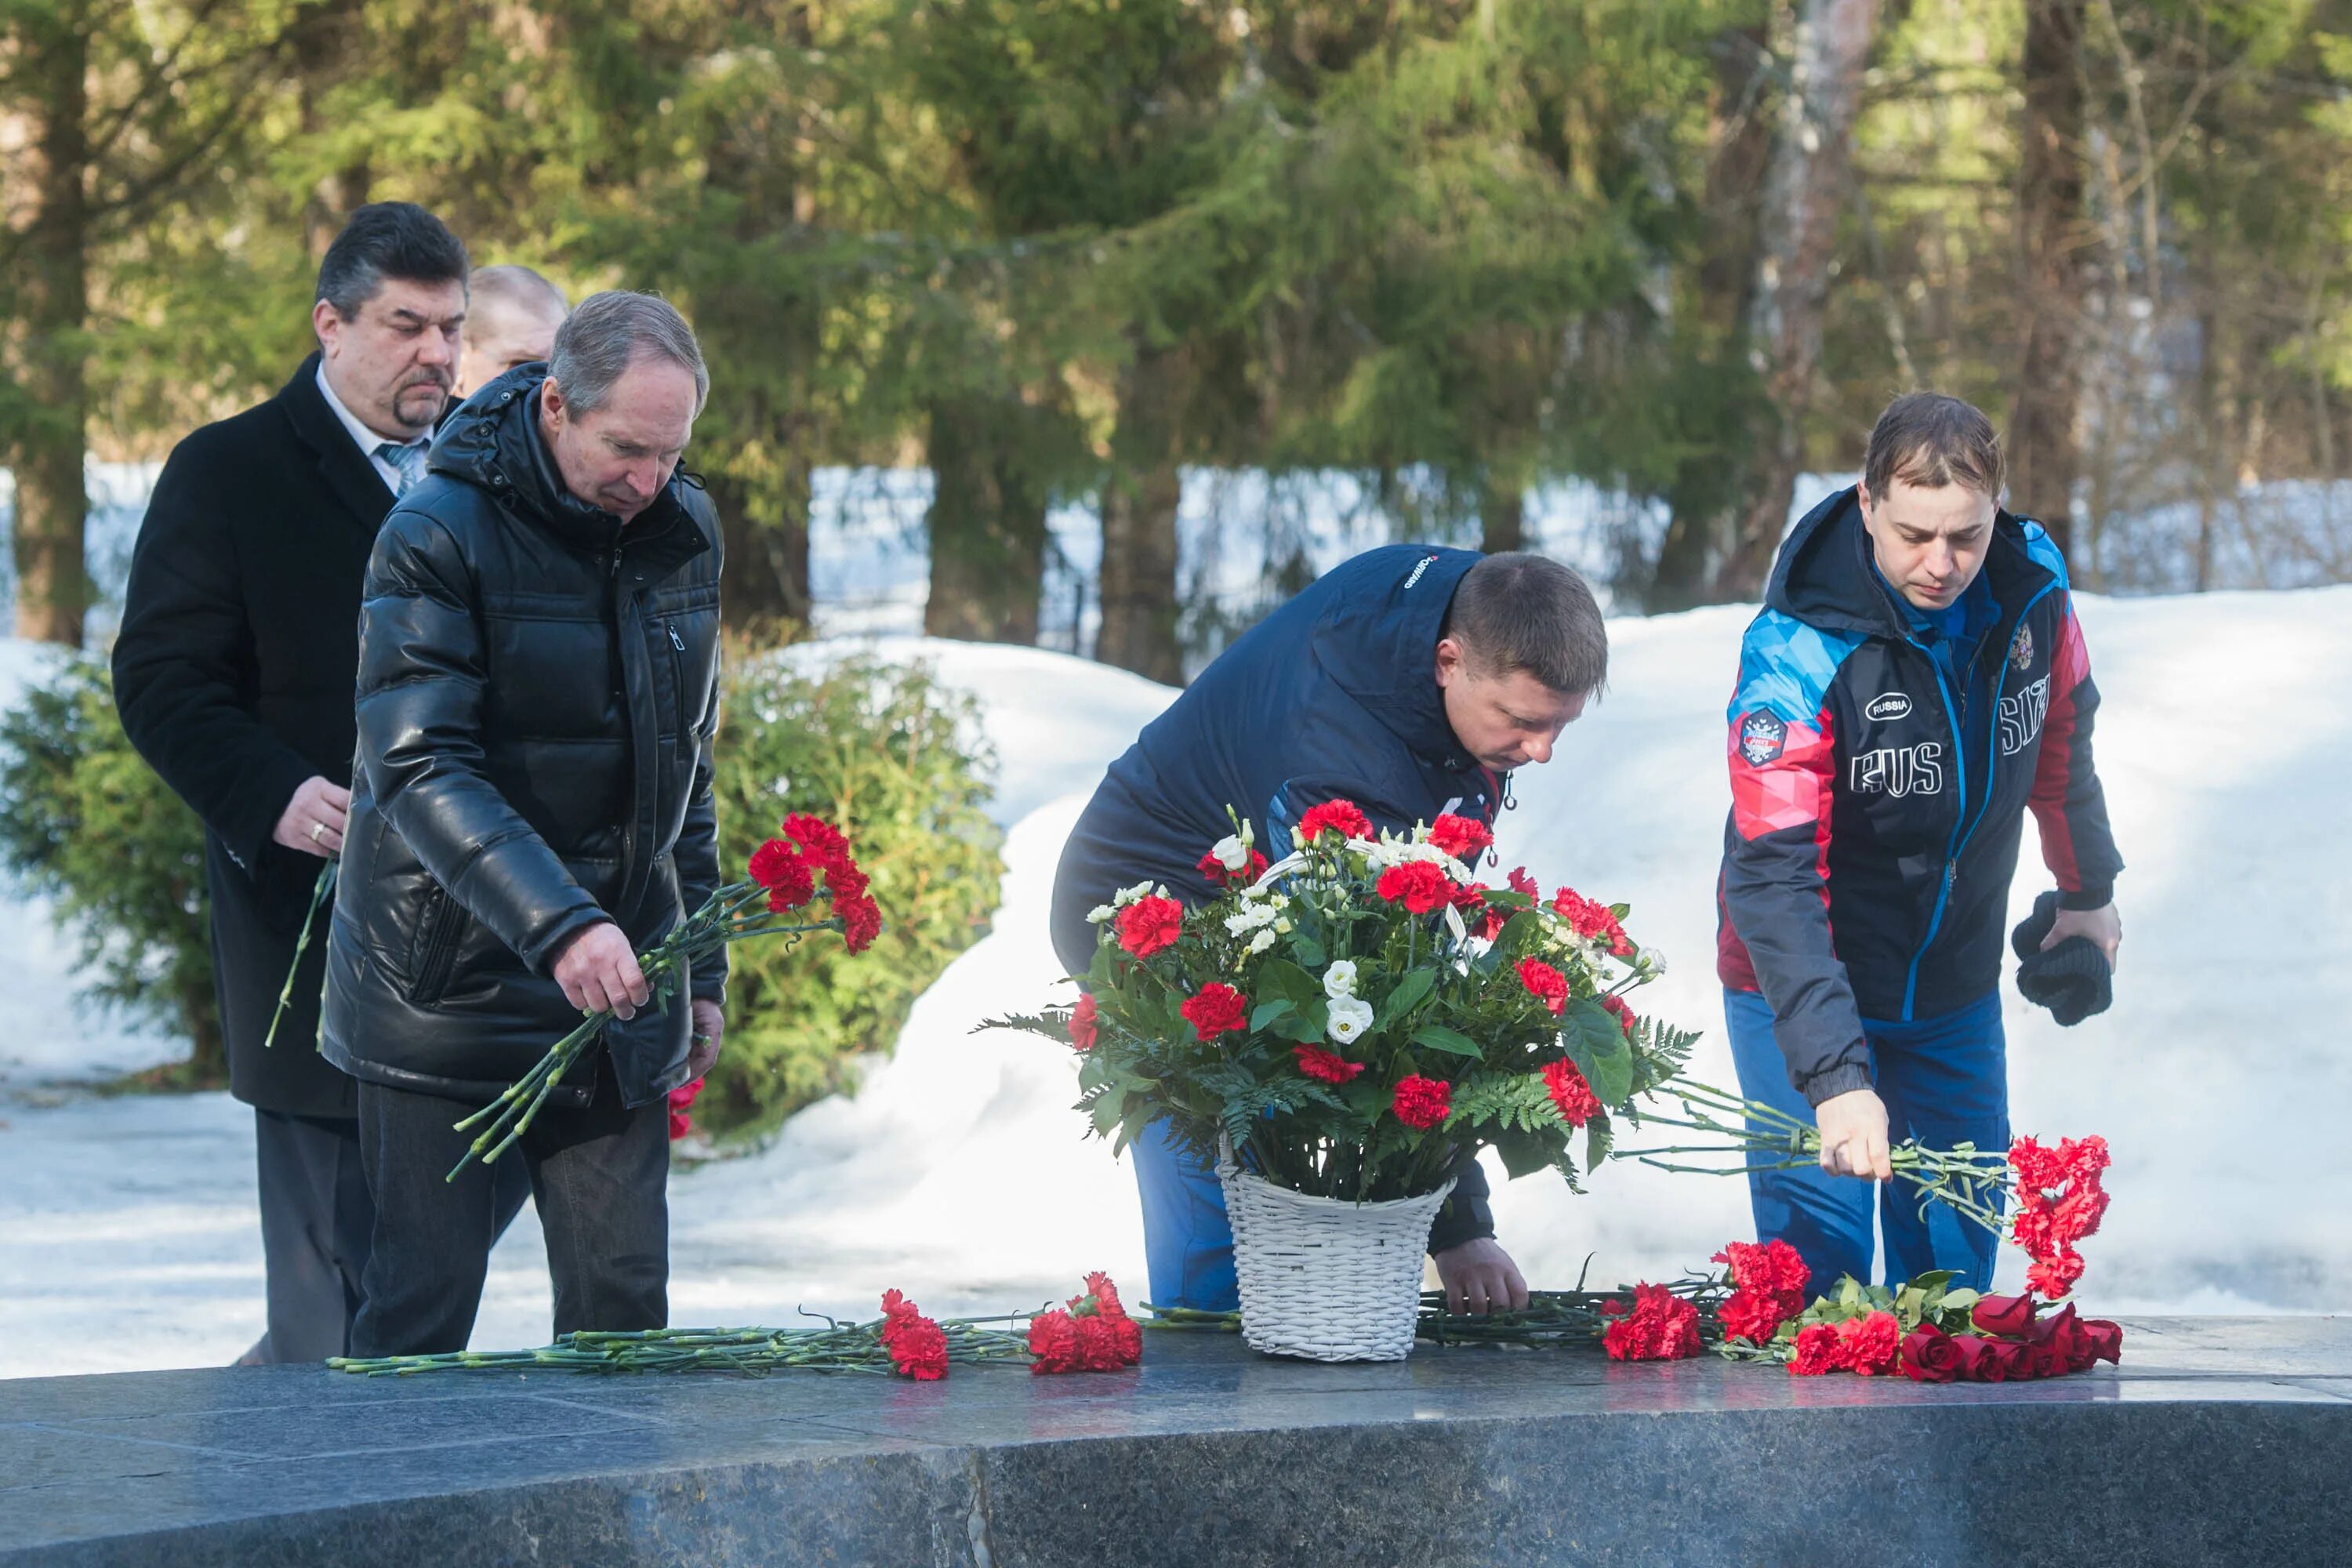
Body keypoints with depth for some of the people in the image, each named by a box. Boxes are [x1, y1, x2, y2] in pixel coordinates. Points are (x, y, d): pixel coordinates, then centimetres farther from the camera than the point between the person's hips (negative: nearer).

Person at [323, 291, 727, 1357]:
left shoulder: (683, 532, 7)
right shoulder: (438, 537, -13)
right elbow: (419, 769, -21)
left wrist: (699, 962, 16)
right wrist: (558, 926, -33)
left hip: (616, 984, 5)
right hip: (448, 982, -5)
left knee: (623, 1297, 2)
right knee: (423, 1306, -3)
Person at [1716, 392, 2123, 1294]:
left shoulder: (2032, 589, -12)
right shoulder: (1794, 653, -28)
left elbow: (2060, 739, 11)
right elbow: (1777, 878, -33)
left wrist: (2088, 892, 25)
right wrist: (1834, 1077, -42)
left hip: (1956, 993, 5)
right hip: (1804, 984, -5)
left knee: (1957, 1250, 8)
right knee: (1818, 1248, -10)